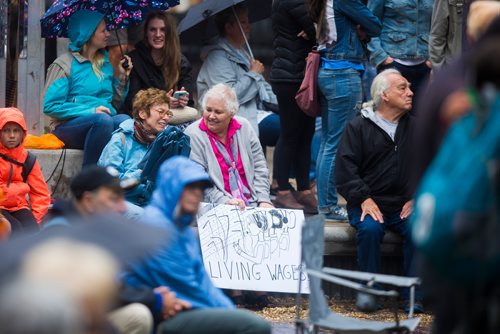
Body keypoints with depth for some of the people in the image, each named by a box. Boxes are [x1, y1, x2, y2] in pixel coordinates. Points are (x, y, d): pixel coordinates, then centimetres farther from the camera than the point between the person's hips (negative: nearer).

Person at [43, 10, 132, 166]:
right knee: (103, 120, -37)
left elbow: (115, 105, 23)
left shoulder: (105, 64, 19)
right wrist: (90, 111, -15)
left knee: (125, 121, -29)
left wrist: (123, 77, 10)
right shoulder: (64, 64, 0)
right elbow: (50, 106, -8)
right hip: (69, 126, -5)